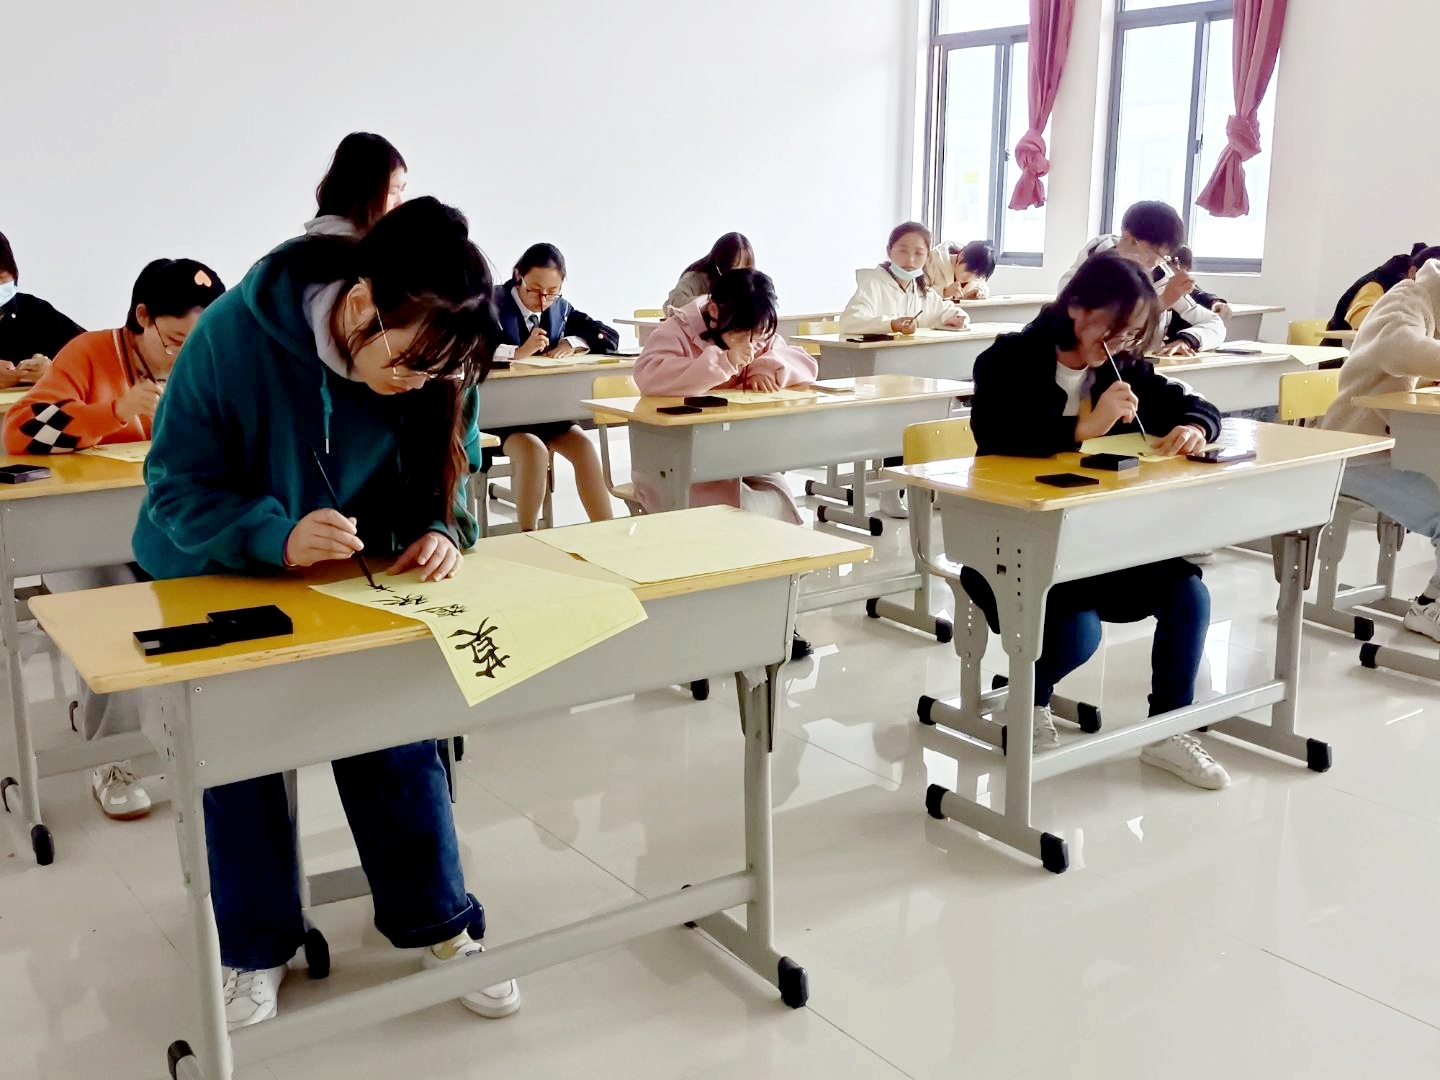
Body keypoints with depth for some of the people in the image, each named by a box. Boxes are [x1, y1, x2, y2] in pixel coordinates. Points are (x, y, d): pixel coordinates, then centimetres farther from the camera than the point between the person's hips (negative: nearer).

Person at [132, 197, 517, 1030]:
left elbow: (446, 474, -3)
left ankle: (437, 922, 13)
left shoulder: (434, 369, -20)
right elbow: (178, 484, -24)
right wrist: (276, 536, -42)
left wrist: (441, 532, -26)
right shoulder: (236, 335, -31)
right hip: (218, 578, -2)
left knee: (397, 732, -5)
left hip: (358, 580, 2)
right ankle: (258, 946, 17)